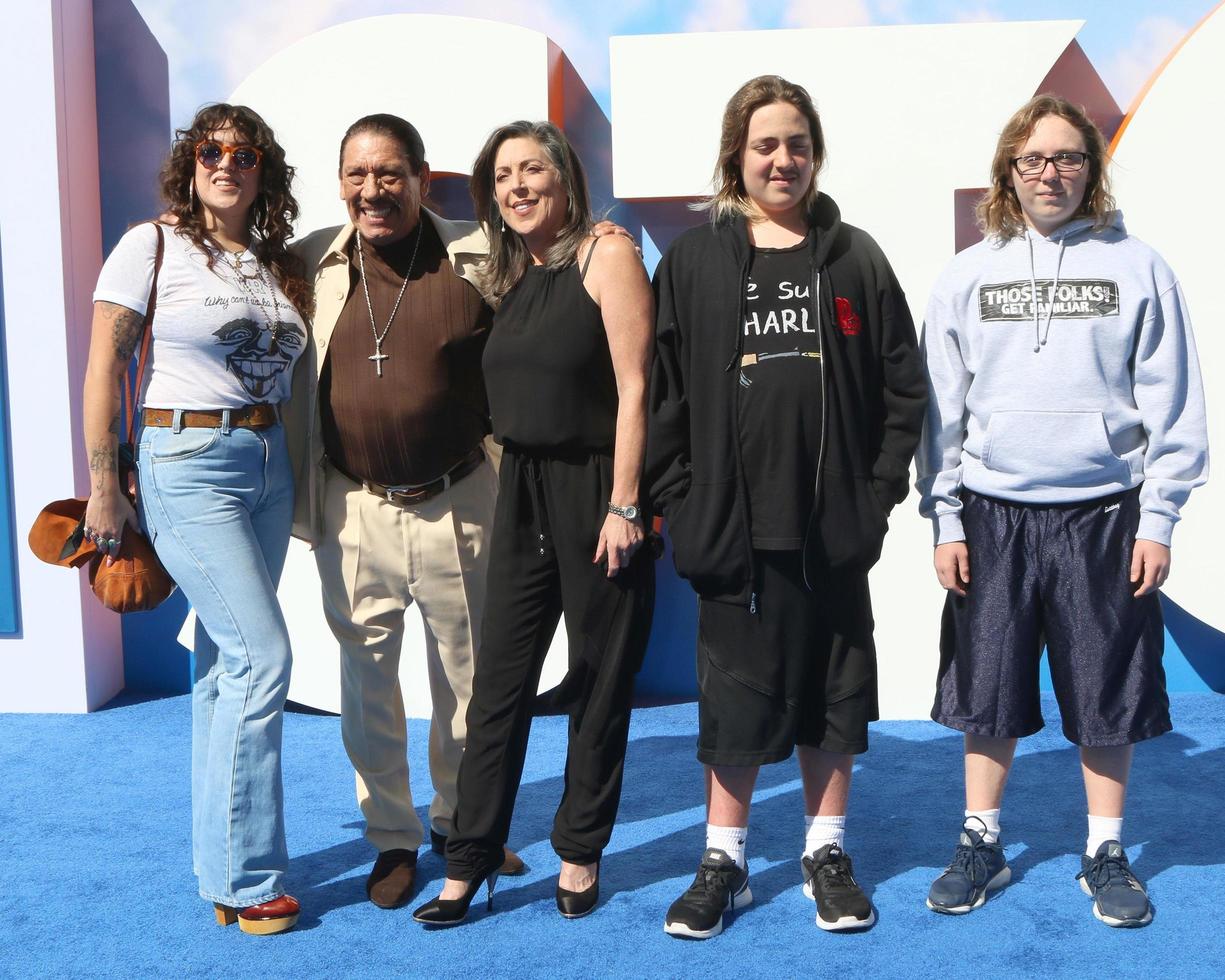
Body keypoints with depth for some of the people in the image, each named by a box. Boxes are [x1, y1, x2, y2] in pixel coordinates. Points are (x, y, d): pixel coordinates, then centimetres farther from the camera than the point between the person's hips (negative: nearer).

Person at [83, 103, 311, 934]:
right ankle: (246, 878, 1)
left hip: (269, 464, 6)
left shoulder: (278, 264, 12)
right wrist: (105, 488, -9)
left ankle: (222, 861, 22)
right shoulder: (153, 246, -4)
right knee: (263, 655, -12)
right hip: (189, 465, -6)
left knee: (227, 662, 11)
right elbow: (104, 367, -6)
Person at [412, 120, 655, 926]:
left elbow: (633, 386, -13)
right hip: (523, 491, 6)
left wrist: (623, 503, -17)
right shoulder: (510, 279, 13)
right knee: (499, 681, 6)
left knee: (600, 681, 7)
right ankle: (470, 861, 15)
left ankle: (581, 852, 21)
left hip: (595, 488, -6)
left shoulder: (607, 256, -6)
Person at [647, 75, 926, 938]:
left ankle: (827, 853, 27)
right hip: (732, 520, -1)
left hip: (835, 520, 1)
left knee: (832, 685, 11)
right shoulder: (694, 263, 4)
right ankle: (724, 863, 22)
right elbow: (663, 391, 1)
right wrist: (681, 504, -5)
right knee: (736, 691, 7)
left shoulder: (854, 257, 6)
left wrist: (880, 490, -2)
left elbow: (903, 383, 5)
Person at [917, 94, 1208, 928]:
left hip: (1104, 514, -1)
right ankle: (982, 846, 25)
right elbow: (941, 406, 5)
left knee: (1107, 691, 8)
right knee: (988, 689, 9)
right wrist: (946, 521, 1)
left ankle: (1106, 855, 24)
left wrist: (1159, 520, -4)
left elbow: (1171, 404, 0)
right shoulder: (969, 275, 5)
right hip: (994, 514, 1)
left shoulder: (1136, 267, 1)